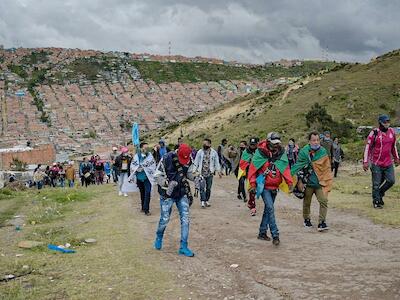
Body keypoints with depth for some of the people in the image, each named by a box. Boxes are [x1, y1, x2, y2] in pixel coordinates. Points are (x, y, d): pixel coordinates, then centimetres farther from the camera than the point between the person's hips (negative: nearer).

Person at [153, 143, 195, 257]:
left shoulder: (188, 160, -4)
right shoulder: (166, 159, -19)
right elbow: (157, 175, -13)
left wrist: (194, 177, -8)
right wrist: (167, 183, -28)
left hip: (182, 193, 4)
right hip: (168, 193, -4)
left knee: (185, 219, -1)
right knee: (165, 219, 4)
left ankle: (183, 247, 8)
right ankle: (159, 237, 36)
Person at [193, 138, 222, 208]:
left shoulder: (214, 152, 3)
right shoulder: (200, 152, 1)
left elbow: (216, 162, 8)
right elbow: (196, 162, 4)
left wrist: (219, 171, 5)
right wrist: (194, 170, -1)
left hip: (210, 173, 1)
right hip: (201, 173, -1)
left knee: (208, 188, 9)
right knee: (202, 187, -10)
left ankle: (207, 200, 22)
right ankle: (203, 201, -9)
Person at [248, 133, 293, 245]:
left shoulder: (282, 153, 1)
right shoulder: (260, 153, -10)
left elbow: (286, 168, 5)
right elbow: (252, 169, -5)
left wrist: (289, 182, -6)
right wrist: (253, 184, -7)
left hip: (275, 187, 5)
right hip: (264, 186, -5)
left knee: (268, 209, 14)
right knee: (270, 209, -14)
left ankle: (262, 232, 26)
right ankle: (275, 235, -13)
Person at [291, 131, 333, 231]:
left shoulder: (323, 152, 0)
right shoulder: (304, 152, -9)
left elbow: (327, 168, 7)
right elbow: (298, 167, -3)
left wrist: (328, 182, 3)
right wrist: (299, 180, -6)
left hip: (320, 183, 1)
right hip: (308, 183, -1)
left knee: (324, 201, -11)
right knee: (306, 202, 13)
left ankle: (322, 222, -5)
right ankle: (306, 220, 34)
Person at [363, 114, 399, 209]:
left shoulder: (392, 132, 5)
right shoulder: (374, 133, -12)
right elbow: (367, 147, -10)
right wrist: (366, 162, -14)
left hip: (388, 163, 5)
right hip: (376, 163, -5)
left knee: (391, 181, 2)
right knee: (376, 184, 2)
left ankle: (380, 194, 25)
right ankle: (376, 201, 16)